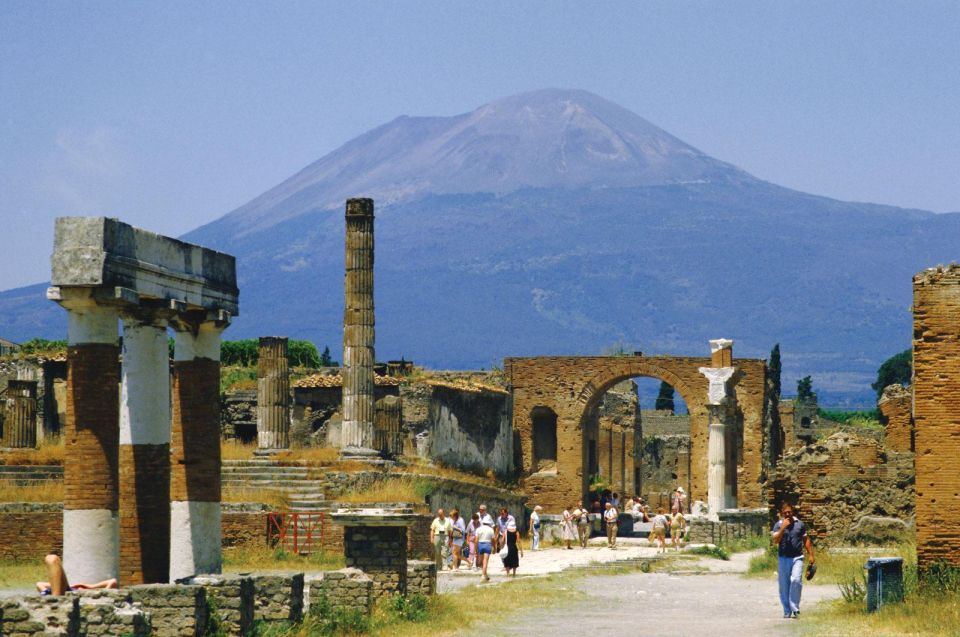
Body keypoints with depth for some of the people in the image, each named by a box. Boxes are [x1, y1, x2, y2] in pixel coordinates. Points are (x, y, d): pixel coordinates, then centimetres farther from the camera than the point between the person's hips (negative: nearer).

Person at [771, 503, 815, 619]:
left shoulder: (800, 524, 6)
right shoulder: (778, 525, 1)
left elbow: (806, 540, 15)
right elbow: (775, 540, -12)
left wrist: (811, 555, 11)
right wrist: (783, 527, -20)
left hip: (797, 558, 0)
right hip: (783, 558, 0)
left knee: (796, 581, -18)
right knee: (784, 585, 4)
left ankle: (795, 609, -12)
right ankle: (787, 611, 14)